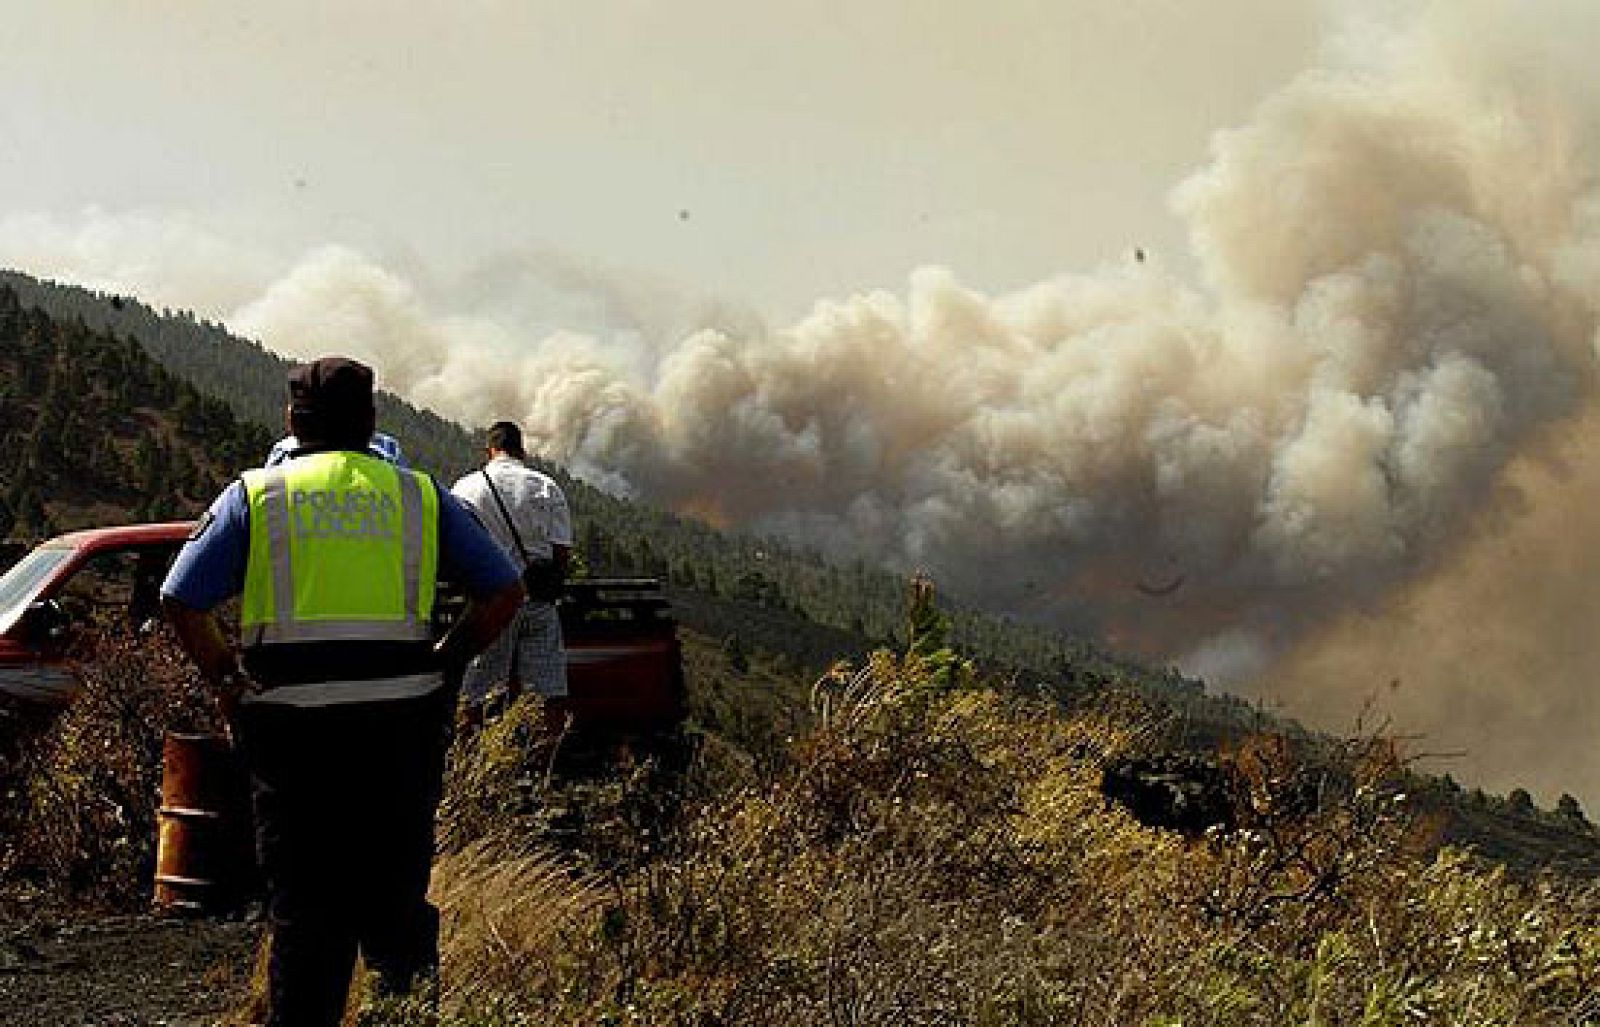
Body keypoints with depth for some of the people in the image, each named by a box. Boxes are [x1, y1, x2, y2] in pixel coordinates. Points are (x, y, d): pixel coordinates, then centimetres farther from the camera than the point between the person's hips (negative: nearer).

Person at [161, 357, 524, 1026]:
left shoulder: (255, 496, 7)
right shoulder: (417, 495, 11)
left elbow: (181, 602, 0)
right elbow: (503, 591, 9)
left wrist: (226, 681, 8)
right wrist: (444, 663, 14)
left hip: (291, 722, -1)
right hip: (401, 718, 1)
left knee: (303, 902, 5)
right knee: (394, 889, 9)